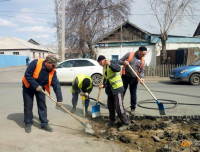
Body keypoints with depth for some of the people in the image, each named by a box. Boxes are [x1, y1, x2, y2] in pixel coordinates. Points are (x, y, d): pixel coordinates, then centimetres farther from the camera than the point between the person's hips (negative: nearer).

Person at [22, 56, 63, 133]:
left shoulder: (52, 71, -18)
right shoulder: (36, 63, -29)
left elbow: (56, 85, -18)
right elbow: (27, 75, -26)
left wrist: (59, 99, -20)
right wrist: (36, 86, -29)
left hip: (40, 88, 3)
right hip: (28, 87, -3)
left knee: (42, 106, 2)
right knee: (28, 106, 2)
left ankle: (44, 124, 14)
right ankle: (28, 124, 18)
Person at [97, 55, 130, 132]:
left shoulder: (112, 62, -9)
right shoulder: (105, 68, 17)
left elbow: (118, 69, -29)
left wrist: (110, 64, -43)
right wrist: (103, 85, 3)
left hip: (117, 88, -9)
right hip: (110, 90, 9)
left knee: (119, 106, -9)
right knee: (110, 106, 16)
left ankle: (126, 123, 1)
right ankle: (112, 120, 32)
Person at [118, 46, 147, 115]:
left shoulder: (142, 60, 4)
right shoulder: (129, 54, -6)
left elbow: (142, 71, 4)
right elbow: (120, 61, -3)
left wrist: (141, 77, -15)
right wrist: (124, 62, -25)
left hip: (134, 79, 2)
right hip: (125, 77, -2)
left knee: (133, 94, 7)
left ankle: (133, 108, 20)